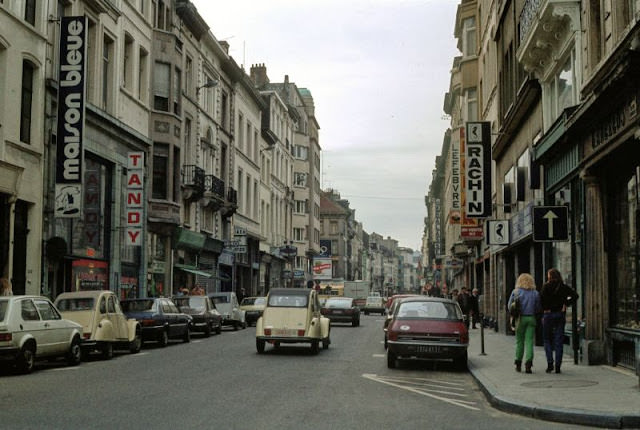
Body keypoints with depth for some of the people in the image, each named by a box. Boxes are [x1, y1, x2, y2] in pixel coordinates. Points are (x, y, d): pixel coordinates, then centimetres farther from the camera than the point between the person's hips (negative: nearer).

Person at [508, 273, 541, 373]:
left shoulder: (515, 292, -2)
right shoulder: (535, 293, 2)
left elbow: (509, 306, 0)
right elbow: (538, 308, 3)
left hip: (520, 319, 0)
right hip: (531, 318, 0)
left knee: (519, 341, 10)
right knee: (529, 341, 0)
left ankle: (518, 363, 15)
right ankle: (528, 361, -15)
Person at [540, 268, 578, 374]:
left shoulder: (546, 286, -4)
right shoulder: (564, 287, 4)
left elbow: (542, 297, -20)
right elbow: (575, 295, -5)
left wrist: (546, 309, -8)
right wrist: (566, 304, 0)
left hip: (548, 314, -2)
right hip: (561, 314, 3)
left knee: (547, 340, 9)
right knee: (559, 341, 6)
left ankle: (550, 363, -4)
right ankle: (558, 366, 4)